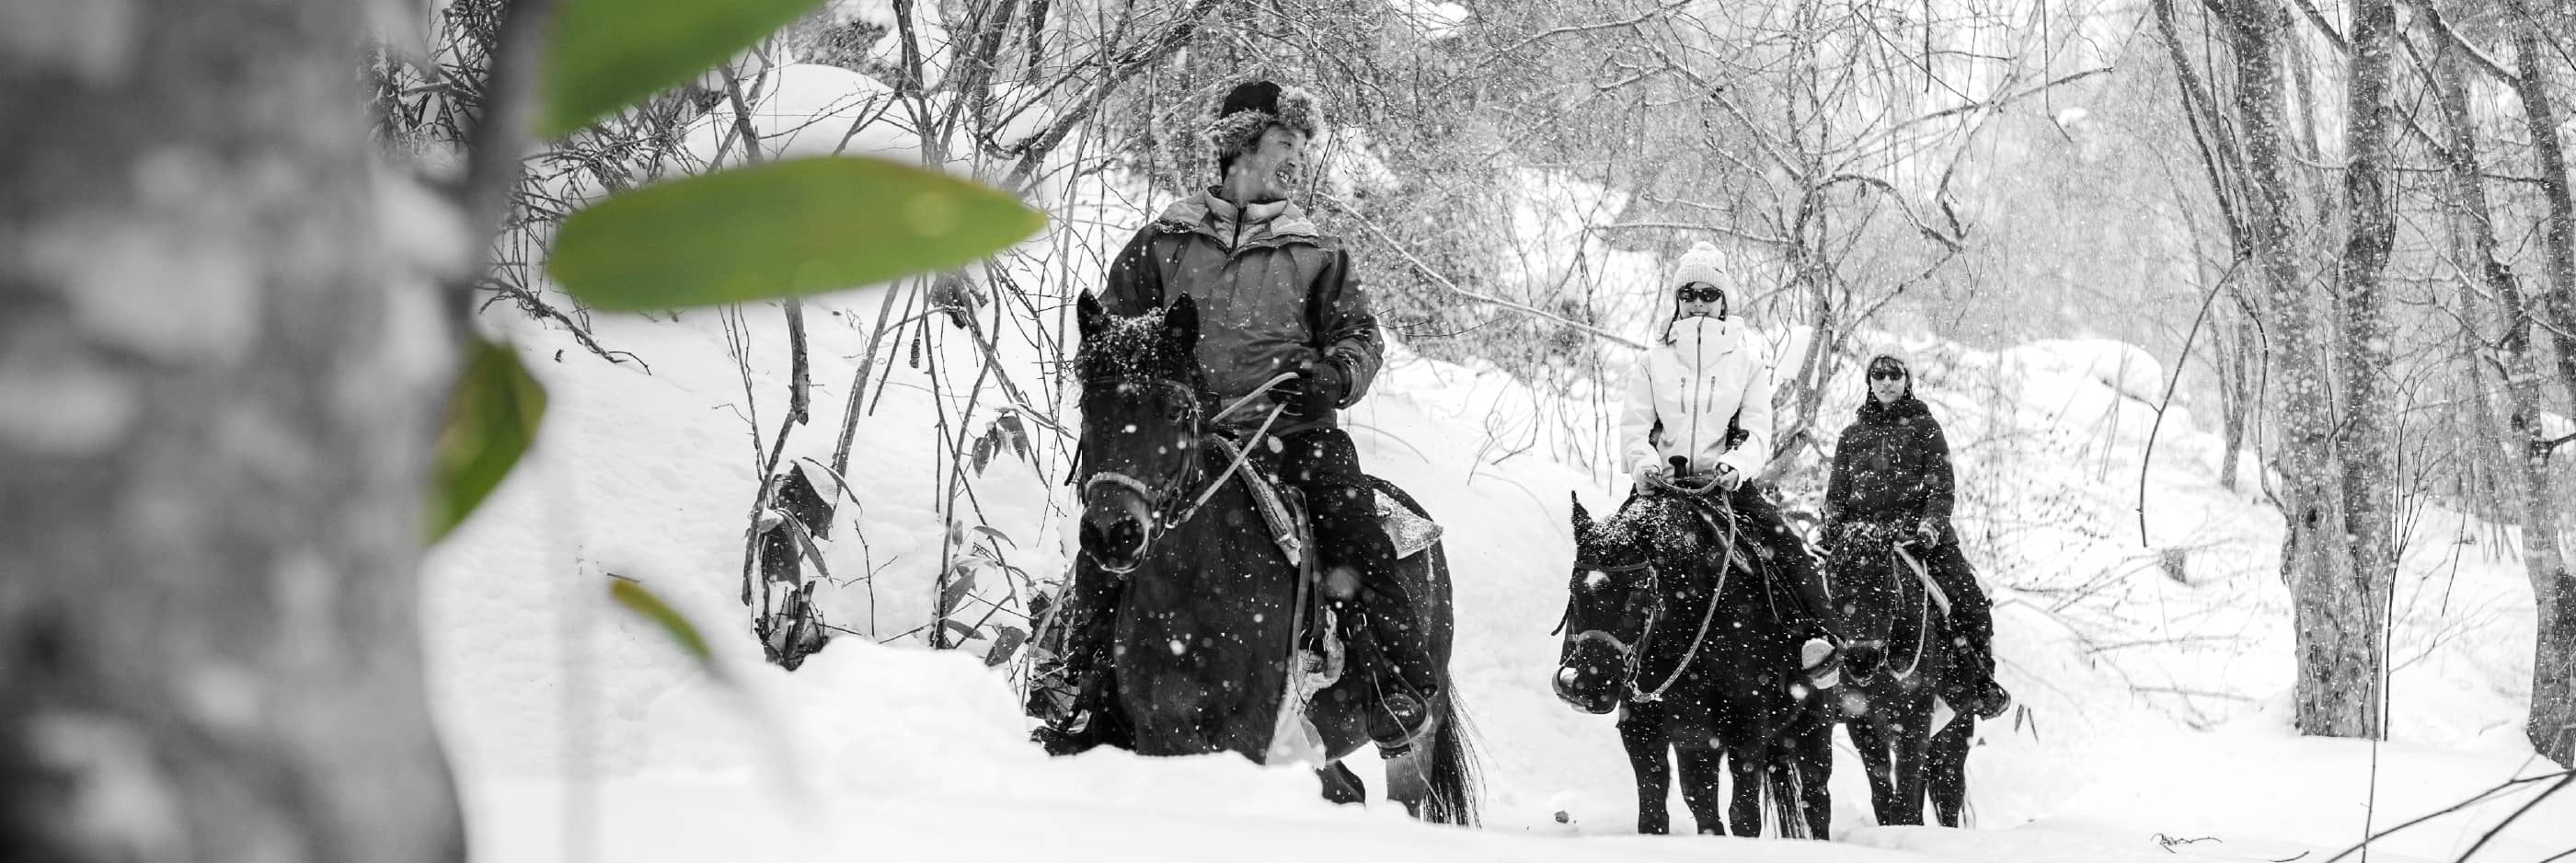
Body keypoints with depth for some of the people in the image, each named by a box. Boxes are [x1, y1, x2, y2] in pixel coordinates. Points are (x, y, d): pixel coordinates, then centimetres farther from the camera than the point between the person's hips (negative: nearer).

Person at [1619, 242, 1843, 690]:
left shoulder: (1748, 358, 9)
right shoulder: (1654, 361, 12)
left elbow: (1757, 432, 2)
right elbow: (1634, 426, 6)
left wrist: (1733, 467, -21)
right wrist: (1646, 464, -17)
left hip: (1727, 481, -1)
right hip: (1664, 481, 1)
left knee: (1785, 544, -27)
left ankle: (1821, 633, -38)